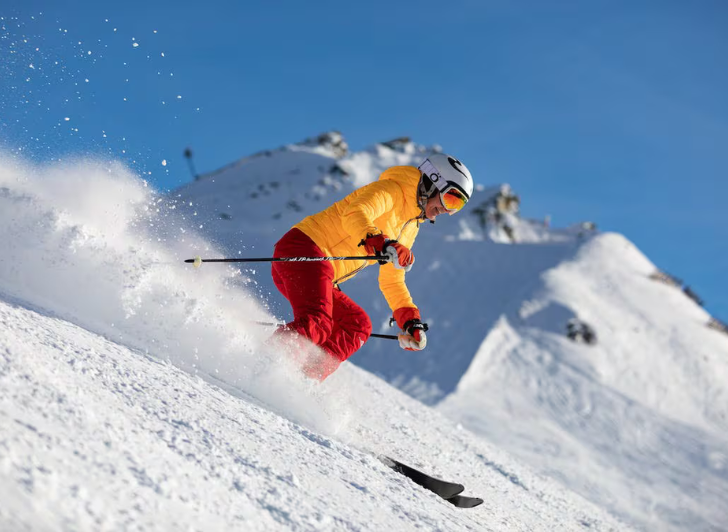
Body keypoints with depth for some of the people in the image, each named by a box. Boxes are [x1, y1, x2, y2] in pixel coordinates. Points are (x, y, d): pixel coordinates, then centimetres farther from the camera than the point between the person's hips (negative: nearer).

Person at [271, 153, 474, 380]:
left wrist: (410, 321, 20)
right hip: (302, 248, -10)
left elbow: (392, 281, 31)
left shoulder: (410, 228, 24)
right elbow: (354, 214, -24)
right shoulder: (392, 190, -4)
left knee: (358, 326, 2)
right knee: (316, 325, -28)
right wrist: (382, 245, -41)